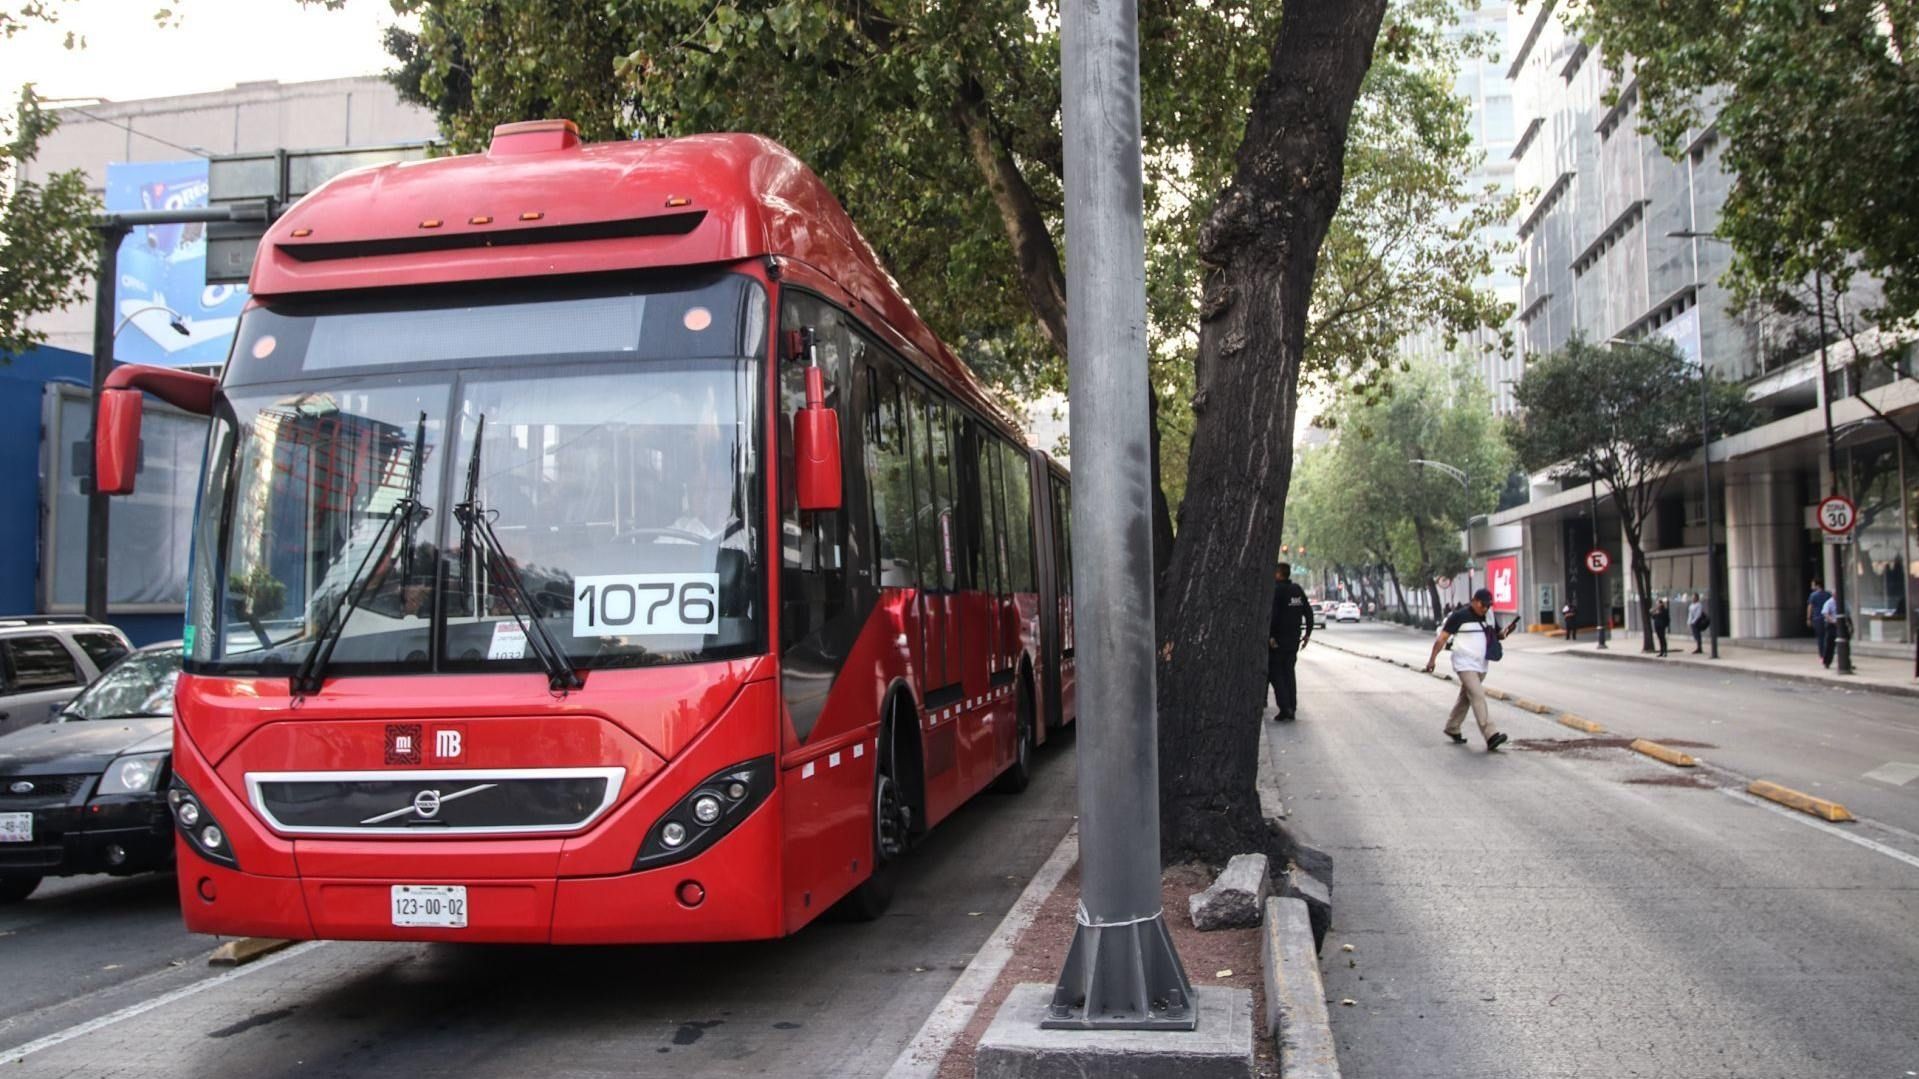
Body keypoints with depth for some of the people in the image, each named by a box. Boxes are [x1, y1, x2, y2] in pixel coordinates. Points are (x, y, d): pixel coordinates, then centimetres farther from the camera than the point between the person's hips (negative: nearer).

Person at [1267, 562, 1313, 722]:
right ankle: (1292, 708, 13)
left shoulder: (1276, 590, -13)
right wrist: (1308, 632, 17)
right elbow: (1308, 612, 13)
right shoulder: (1298, 590, 11)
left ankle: (1284, 707, -11)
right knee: (1289, 671, 14)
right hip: (1294, 639, 7)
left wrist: (1270, 635, -21)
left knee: (1274, 672, -1)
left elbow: (1272, 614, -22)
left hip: (1278, 639, -7)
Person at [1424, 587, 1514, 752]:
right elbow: (1442, 638, -10)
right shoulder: (1460, 616, -11)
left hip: (1481, 665, 7)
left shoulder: (1490, 617, 8)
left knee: (1465, 698, 16)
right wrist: (1432, 659, -14)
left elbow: (1498, 634, 16)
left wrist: (1506, 632, -8)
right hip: (1465, 665, -7)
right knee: (1478, 697, -17)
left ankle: (1452, 729, 32)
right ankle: (1490, 736, -24)